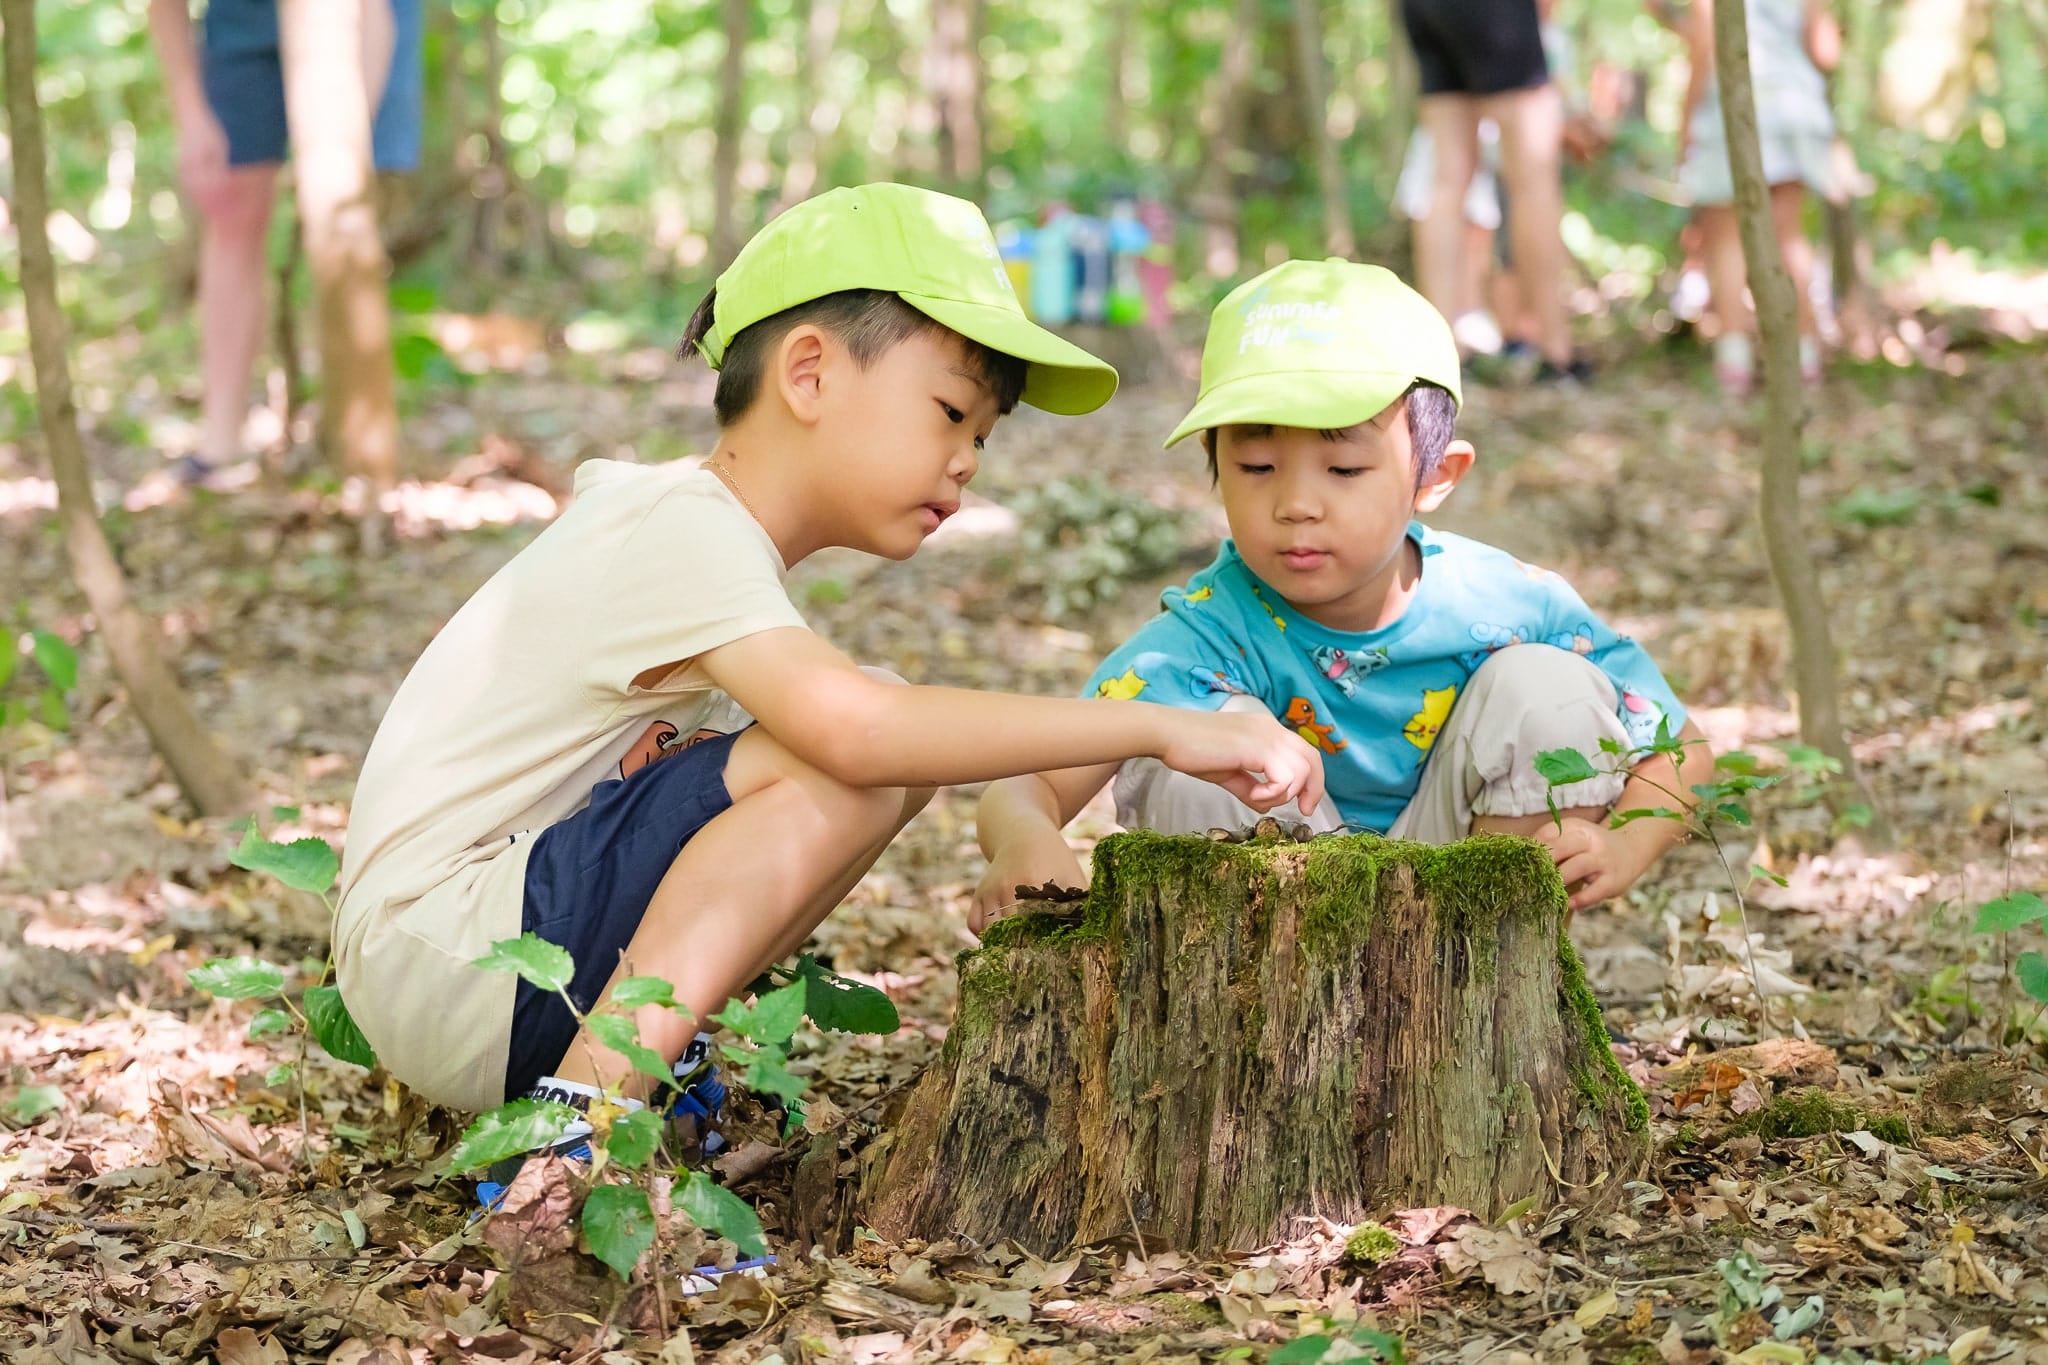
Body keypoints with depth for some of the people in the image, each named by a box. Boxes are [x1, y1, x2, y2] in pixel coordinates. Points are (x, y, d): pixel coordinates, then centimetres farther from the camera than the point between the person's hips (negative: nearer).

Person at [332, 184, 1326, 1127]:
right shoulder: (682, 530, -19)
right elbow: (855, 727, -35)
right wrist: (1162, 728, -33)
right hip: (430, 956, -10)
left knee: (897, 767, 5)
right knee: (846, 769, -25)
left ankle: (637, 1050, 0)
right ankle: (589, 1104, -25)